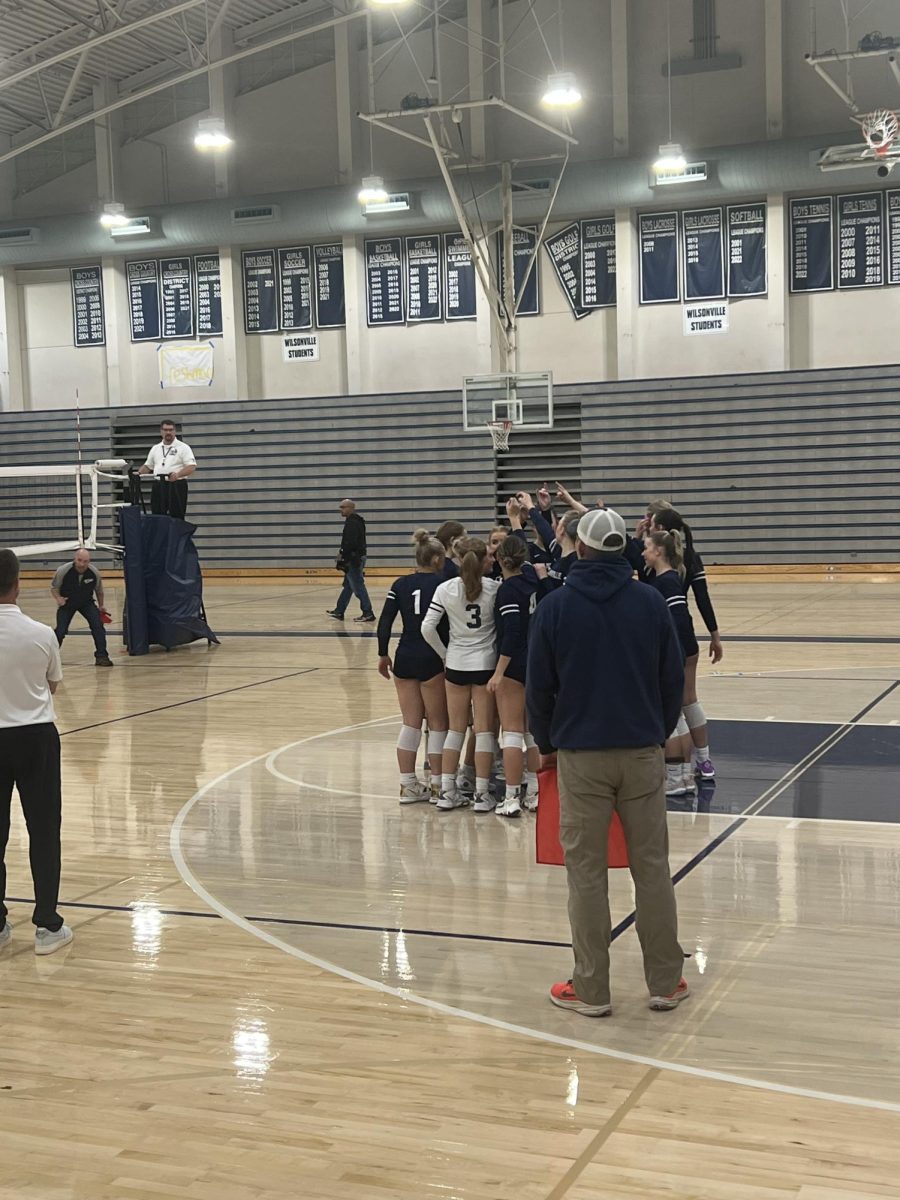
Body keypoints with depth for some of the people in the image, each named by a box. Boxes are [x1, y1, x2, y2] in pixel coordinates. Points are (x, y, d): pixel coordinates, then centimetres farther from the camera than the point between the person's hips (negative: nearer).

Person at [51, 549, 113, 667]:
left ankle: (101, 656, -8)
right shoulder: (63, 570, -23)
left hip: (87, 603, 1)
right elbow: (53, 588, -7)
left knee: (98, 625, -18)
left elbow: (99, 591, 2)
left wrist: (101, 606, 12)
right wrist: (58, 598, -26)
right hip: (66, 603, -1)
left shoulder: (95, 573, -18)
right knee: (60, 630, -11)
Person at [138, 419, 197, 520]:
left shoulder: (183, 447, -2)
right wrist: (139, 473, 2)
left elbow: (192, 467, -10)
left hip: (176, 486, -5)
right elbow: (148, 466, 23)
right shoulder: (155, 448, 16)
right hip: (158, 486, 5)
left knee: (177, 518, -4)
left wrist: (178, 474, -27)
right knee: (157, 516, 5)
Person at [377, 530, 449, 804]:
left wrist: (383, 654, 10)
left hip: (405, 658, 5)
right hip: (432, 660, -5)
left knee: (410, 723, 11)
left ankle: (408, 785, 14)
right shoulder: (441, 584, -7)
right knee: (437, 724, 6)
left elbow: (385, 621, 2)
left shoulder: (401, 584, 5)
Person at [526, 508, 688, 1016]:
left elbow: (540, 687, 0)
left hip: (581, 755, -1)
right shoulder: (651, 601, -1)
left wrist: (547, 745, 13)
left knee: (587, 872, 5)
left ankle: (591, 989, 11)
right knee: (653, 866, 9)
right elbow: (674, 679, 3)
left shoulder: (556, 606, -4)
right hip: (643, 751, 2)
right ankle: (666, 982, 16)